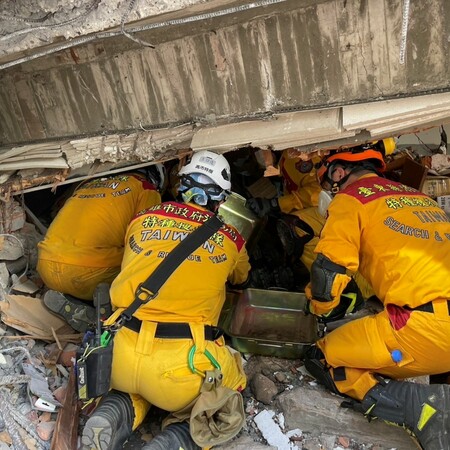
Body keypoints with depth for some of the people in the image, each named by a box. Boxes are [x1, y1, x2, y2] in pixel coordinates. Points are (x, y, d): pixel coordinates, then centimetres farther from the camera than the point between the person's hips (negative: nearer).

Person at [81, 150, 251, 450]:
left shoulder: (143, 218, 11)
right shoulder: (231, 238, 8)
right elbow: (242, 277, 32)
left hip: (121, 354, 4)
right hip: (179, 364, -3)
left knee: (139, 387, 36)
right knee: (228, 391, 26)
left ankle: (114, 417, 4)